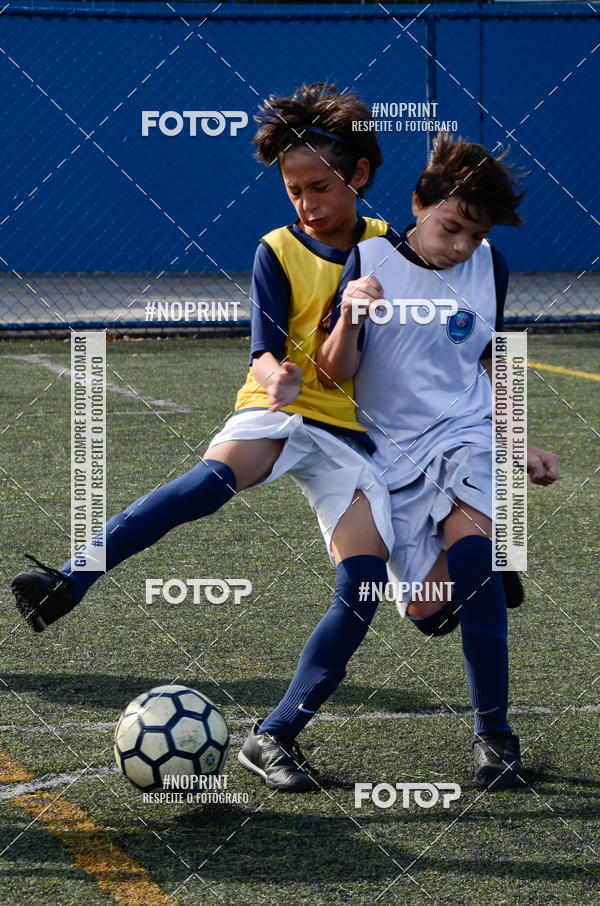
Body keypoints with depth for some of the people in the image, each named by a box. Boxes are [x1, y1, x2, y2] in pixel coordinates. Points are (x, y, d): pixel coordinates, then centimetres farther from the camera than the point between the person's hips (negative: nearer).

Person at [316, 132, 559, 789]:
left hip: (465, 439, 1)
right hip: (392, 456, -1)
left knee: (471, 552, -29)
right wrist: (350, 318, -28)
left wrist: (521, 445, 11)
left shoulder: (489, 268, 4)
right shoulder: (370, 260, -7)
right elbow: (335, 375, -9)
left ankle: (494, 733, -21)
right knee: (430, 614, -9)